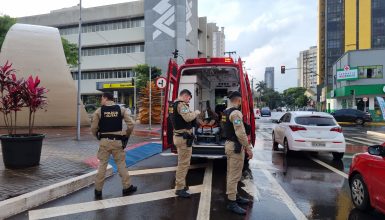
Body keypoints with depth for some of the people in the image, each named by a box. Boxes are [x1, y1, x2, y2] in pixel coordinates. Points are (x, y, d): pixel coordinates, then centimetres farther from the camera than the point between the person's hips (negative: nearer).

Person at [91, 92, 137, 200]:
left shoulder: (99, 111, -2)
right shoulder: (121, 109, 0)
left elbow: (93, 128, -3)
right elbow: (131, 124, -7)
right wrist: (126, 136, 8)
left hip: (104, 141, 0)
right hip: (117, 140, 1)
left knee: (102, 165, 9)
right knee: (121, 164, 10)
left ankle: (98, 190, 17)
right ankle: (127, 187, 18)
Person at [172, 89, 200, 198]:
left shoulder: (176, 104, 18)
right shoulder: (181, 104, -15)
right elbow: (188, 118, -27)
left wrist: (193, 114, 4)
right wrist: (196, 112, -10)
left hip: (180, 136, 11)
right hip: (183, 138, -11)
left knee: (182, 162, 20)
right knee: (184, 163, -5)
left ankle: (180, 185, 31)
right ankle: (179, 189, 2)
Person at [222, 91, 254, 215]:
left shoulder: (226, 112, 11)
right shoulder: (236, 113, -20)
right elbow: (240, 133, -26)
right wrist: (248, 148, -19)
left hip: (229, 144, 10)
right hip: (235, 146, -10)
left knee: (231, 173, 17)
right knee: (234, 175, -3)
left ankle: (234, 196, 30)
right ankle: (231, 203, 4)